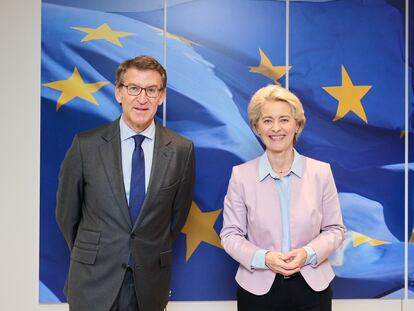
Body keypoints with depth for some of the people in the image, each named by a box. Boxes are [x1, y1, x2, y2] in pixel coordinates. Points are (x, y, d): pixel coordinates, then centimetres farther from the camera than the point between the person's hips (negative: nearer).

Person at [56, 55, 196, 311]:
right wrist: (90, 254, 10)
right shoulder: (86, 145, -8)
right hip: (94, 280, -1)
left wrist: (154, 254, 11)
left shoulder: (182, 150, -6)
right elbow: (67, 213, 2)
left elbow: (178, 212, 6)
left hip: (151, 282, 1)